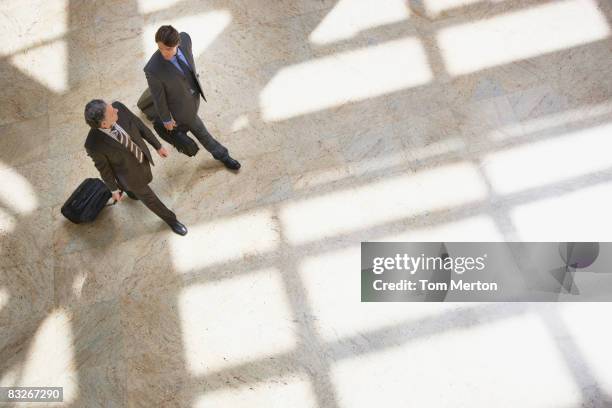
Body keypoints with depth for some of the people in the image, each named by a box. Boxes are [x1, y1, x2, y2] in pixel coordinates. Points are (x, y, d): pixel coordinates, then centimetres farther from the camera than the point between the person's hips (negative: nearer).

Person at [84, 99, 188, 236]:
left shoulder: (118, 107, -32)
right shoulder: (93, 145, -40)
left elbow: (139, 125, -12)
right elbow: (103, 167, -18)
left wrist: (158, 146, 0)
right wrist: (113, 189, -1)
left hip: (142, 156, 5)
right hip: (130, 172, -4)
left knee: (146, 180, 35)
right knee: (148, 197, 20)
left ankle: (131, 191, 69)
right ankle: (170, 218, 47)